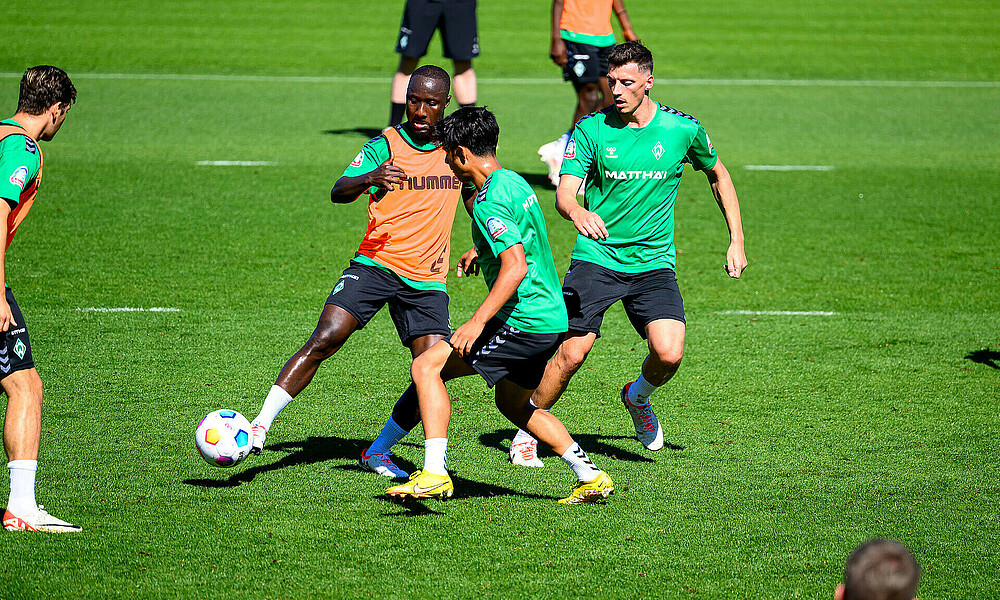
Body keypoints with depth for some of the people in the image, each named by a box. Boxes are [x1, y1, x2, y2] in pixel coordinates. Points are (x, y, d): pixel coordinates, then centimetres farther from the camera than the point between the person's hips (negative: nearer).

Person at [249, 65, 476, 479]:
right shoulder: (385, 146, -4)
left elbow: (476, 197, 27)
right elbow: (338, 192, -18)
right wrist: (370, 178, -39)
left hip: (427, 280, 3)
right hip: (376, 263, -3)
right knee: (325, 339, -22)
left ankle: (378, 452, 9)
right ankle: (260, 426, -17)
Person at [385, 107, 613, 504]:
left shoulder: (491, 201, -18)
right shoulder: (514, 182, 13)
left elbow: (516, 267, -28)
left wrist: (477, 322, -30)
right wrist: (482, 251, 46)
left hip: (524, 319, -10)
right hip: (552, 317, 10)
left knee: (426, 367, -9)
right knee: (513, 402, 28)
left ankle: (435, 474, -18)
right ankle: (591, 477, 27)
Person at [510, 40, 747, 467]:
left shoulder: (682, 129, -2)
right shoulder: (591, 129, -6)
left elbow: (718, 175, 16)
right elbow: (564, 193, -13)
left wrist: (737, 242, 11)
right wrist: (578, 213, -38)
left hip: (653, 263, 1)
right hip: (596, 256, -1)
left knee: (669, 354, -17)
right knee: (572, 353, -12)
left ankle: (638, 398, 18)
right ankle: (527, 431, 10)